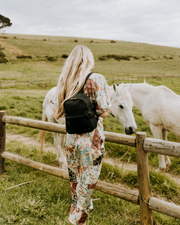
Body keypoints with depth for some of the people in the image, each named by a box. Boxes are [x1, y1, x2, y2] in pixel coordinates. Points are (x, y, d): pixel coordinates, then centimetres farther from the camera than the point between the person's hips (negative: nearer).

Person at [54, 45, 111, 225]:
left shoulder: (63, 81, 1)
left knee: (75, 178, 24)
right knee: (87, 181, 11)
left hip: (71, 138, 6)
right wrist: (107, 91, 2)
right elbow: (104, 112, -14)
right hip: (91, 140, -5)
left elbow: (58, 113, 6)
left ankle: (83, 205, 49)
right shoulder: (96, 79, -13)